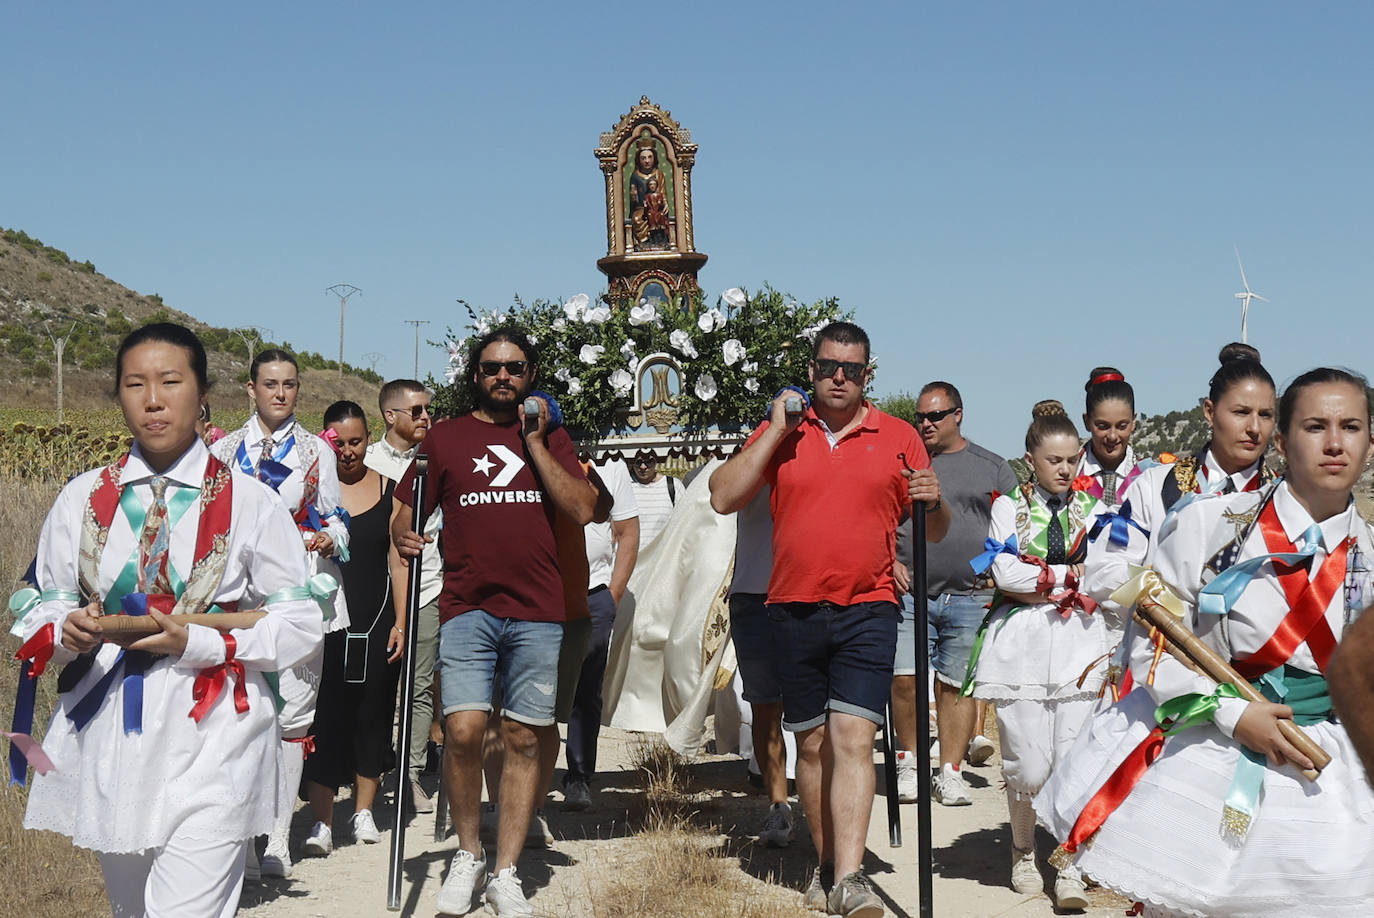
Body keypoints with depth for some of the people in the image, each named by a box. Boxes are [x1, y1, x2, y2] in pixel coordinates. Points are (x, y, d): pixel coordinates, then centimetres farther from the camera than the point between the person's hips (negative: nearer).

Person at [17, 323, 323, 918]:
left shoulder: (250, 501, -3)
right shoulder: (82, 499, 7)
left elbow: (301, 627, -4)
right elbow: (43, 612, 10)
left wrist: (194, 642, -16)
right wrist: (69, 632, -14)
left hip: (209, 743, -4)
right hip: (104, 747, 4)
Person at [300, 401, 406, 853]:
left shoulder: (387, 489, 8)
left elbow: (397, 558, 8)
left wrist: (400, 620, 3)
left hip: (376, 621, 2)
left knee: (373, 714, 7)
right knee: (323, 717, -3)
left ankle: (363, 810, 22)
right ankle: (322, 820, 6)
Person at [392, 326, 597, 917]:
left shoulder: (552, 438, 13)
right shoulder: (446, 438, 12)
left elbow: (582, 509, -1)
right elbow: (405, 513, 10)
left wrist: (535, 442, -2)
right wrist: (403, 536, -12)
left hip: (537, 612, 1)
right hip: (466, 608, -1)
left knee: (524, 738, 1)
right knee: (463, 730, -14)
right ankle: (468, 855, 8)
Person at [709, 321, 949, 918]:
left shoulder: (898, 437, 7)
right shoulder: (781, 432, 8)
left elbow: (935, 532, 11)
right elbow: (723, 498, -2)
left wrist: (933, 503, -13)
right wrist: (776, 430, -6)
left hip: (867, 611, -2)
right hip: (794, 611, 2)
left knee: (853, 739, -13)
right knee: (811, 743, 10)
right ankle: (825, 862, 22)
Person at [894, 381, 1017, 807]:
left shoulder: (993, 468, 11)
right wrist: (889, 562, -2)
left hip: (971, 597, 0)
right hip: (909, 593, 0)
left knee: (957, 685, 1)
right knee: (905, 678, -7)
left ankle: (950, 771, 10)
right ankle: (909, 761, 10)